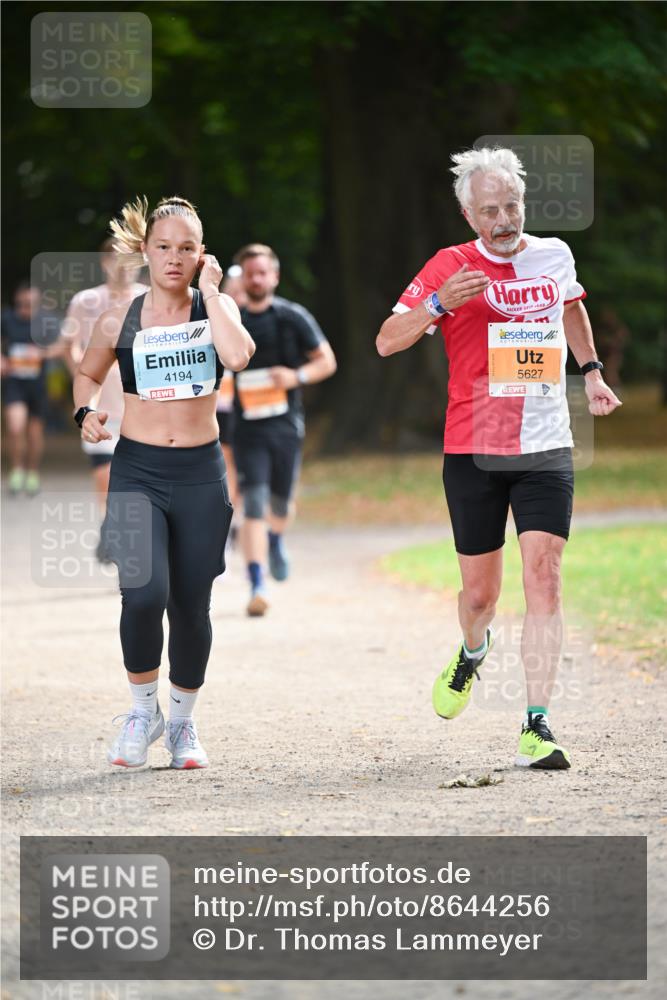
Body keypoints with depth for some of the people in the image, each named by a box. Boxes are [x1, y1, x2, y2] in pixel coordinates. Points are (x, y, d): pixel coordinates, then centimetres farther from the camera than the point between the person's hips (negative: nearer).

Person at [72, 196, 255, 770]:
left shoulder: (216, 308, 1)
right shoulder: (119, 322, 2)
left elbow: (238, 356, -21)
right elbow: (88, 373, 19)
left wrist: (210, 291, -13)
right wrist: (86, 411, -1)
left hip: (200, 474, 1)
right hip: (137, 471, -1)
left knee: (192, 606, 6)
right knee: (144, 596, -19)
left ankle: (183, 722, 27)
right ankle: (143, 711, 5)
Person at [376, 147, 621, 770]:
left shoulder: (554, 256, 7)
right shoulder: (451, 267, -3)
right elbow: (386, 343, -8)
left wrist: (591, 372, 24)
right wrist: (440, 303, -24)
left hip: (546, 449, 1)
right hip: (473, 453, -1)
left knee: (543, 574, -13)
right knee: (480, 591, 7)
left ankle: (537, 727, -14)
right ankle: (472, 651, 44)